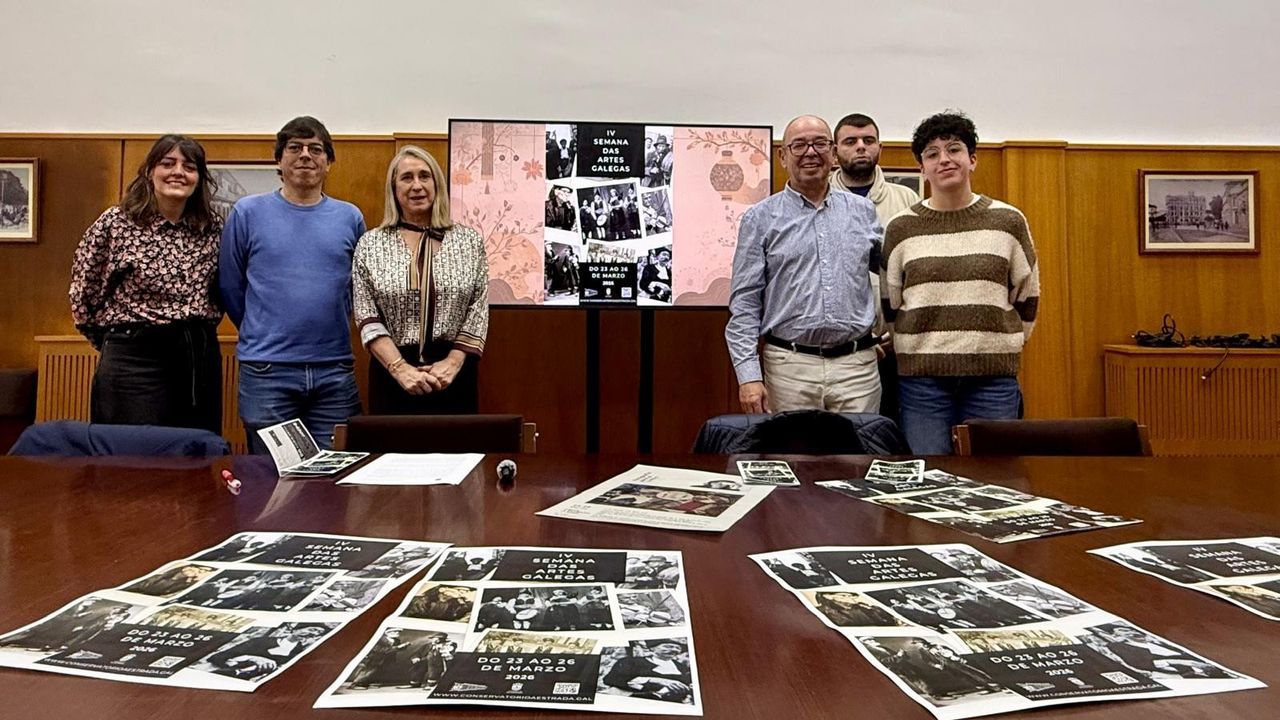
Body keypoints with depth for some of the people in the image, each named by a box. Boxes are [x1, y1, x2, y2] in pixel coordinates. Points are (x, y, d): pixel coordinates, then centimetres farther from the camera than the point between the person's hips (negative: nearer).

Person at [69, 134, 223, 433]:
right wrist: (112, 339, 10)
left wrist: (202, 329, 10)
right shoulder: (115, 223, -4)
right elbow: (83, 291, 4)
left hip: (201, 354, 3)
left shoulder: (213, 225, 5)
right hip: (135, 357, -3)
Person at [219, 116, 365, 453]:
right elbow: (229, 287, 7)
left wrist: (328, 327, 9)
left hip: (335, 373, 2)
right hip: (267, 373, -1)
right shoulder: (248, 212, 2)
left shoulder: (350, 217, 6)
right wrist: (261, 334, 11)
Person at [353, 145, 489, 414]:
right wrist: (401, 368, -14)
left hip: (454, 372, 0)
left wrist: (452, 363, -12)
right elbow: (367, 318, -2)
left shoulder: (470, 241, 3)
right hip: (393, 373, 0)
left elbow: (478, 313, 0)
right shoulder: (371, 244, 3)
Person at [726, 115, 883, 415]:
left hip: (857, 367, 3)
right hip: (790, 367, -2)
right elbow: (744, 303, -1)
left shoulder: (863, 211, 12)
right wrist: (749, 375, -9)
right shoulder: (760, 218, 3)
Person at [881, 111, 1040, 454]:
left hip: (994, 377, 1)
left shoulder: (1009, 221, 5)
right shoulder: (901, 228, 3)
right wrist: (921, 348, 10)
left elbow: (1027, 299, 13)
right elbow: (889, 305, 10)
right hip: (922, 378, 0)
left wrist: (1004, 346, 12)